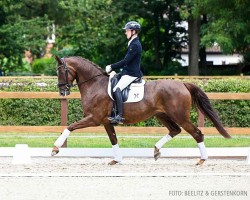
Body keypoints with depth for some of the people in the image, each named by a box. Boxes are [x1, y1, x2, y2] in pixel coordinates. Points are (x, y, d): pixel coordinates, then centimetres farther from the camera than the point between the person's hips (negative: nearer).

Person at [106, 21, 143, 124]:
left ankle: (119, 116, -33)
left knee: (116, 89, -27)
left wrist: (112, 67, -14)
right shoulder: (133, 44, 18)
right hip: (128, 72, 11)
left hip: (132, 74, -11)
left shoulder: (135, 45, -15)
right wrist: (112, 67, 14)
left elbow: (125, 61, -20)